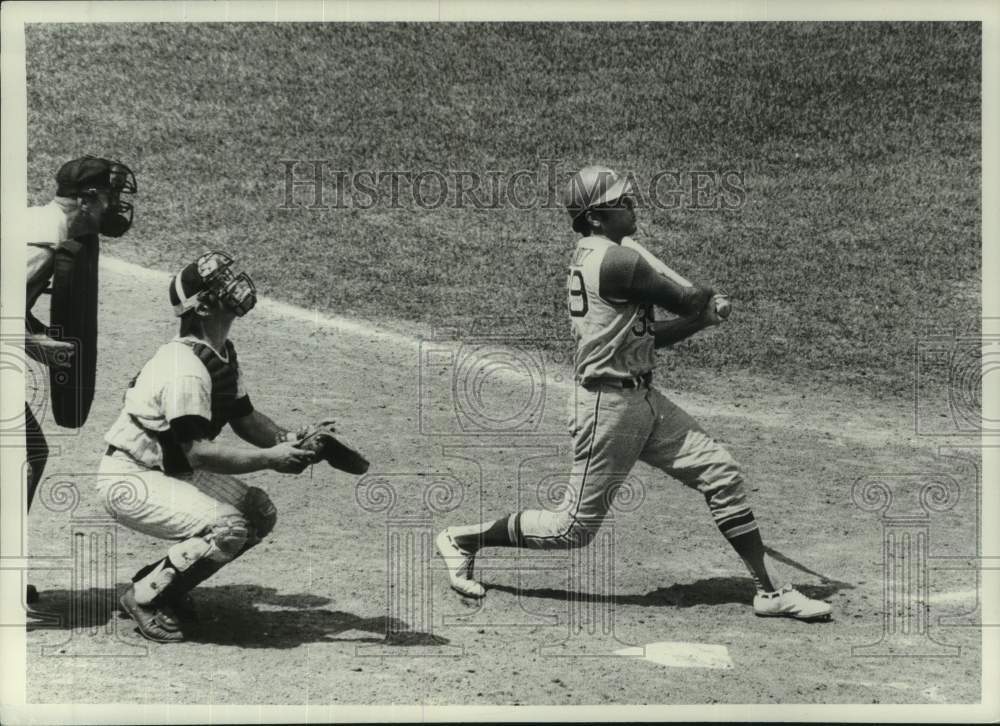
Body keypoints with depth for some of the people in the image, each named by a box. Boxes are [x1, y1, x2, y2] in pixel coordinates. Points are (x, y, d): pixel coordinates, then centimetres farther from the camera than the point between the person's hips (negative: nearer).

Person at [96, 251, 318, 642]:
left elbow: (244, 417, 12)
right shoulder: (186, 365, -27)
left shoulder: (223, 351, 4)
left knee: (260, 511, 1)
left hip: (174, 471, 10)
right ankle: (144, 596, -6)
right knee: (229, 528, -25)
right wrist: (270, 458, -31)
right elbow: (198, 451, -31)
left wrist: (290, 441, -6)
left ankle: (167, 584, 11)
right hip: (128, 478, -10)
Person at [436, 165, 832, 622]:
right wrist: (707, 301, 12)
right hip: (610, 404, -10)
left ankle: (768, 591, 9)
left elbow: (649, 335, 16)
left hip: (644, 400, 10)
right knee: (574, 527, 1)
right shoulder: (618, 261, -18)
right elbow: (685, 301, -10)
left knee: (721, 474, 4)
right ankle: (462, 539, 18)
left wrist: (703, 316, 6)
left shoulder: (591, 258, 13)